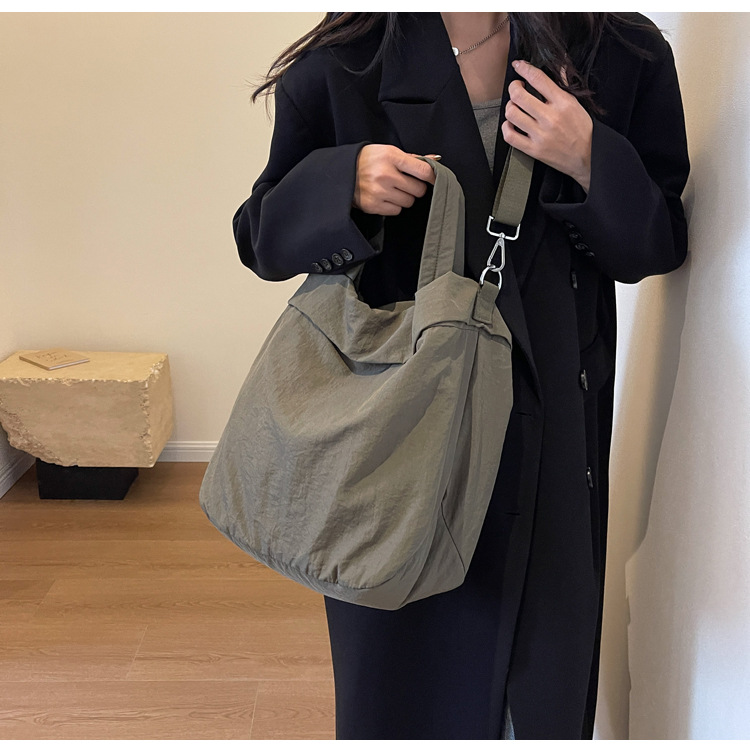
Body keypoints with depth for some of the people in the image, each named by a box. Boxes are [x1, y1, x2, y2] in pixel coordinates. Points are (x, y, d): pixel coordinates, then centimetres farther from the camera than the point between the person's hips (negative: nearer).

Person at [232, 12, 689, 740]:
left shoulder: (626, 57, -1)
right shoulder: (342, 64, -4)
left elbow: (660, 247, 4)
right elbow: (261, 238, 1)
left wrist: (591, 166, -16)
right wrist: (344, 184, -20)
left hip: (549, 426, 2)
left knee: (543, 670, 13)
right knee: (398, 662, 12)